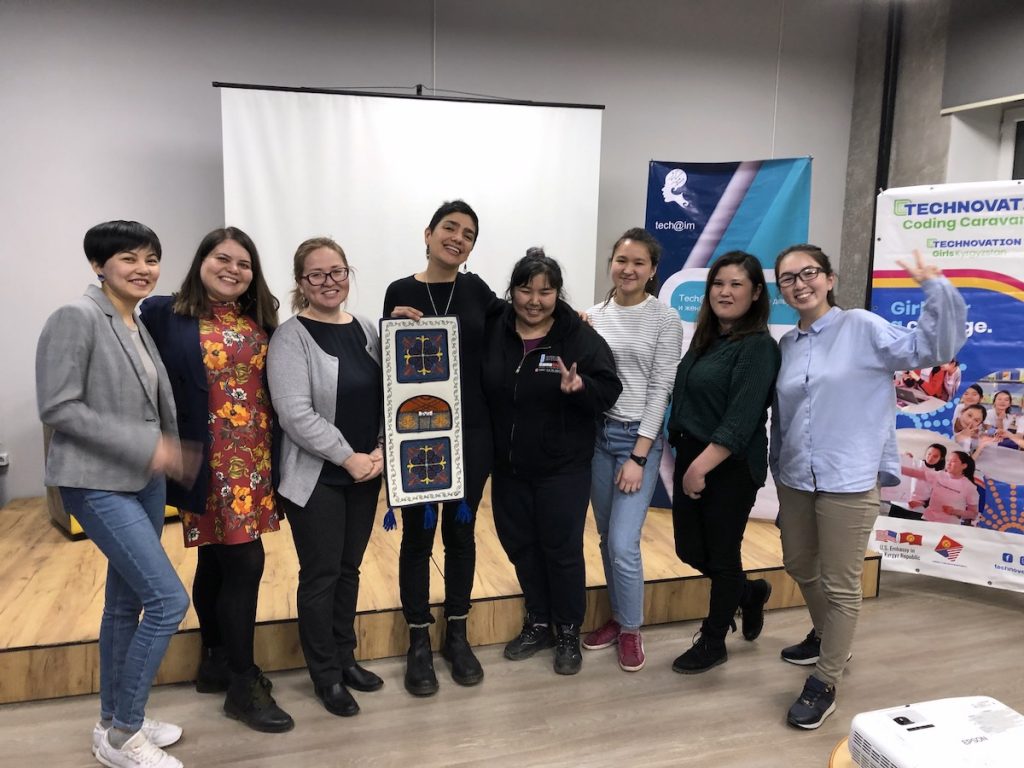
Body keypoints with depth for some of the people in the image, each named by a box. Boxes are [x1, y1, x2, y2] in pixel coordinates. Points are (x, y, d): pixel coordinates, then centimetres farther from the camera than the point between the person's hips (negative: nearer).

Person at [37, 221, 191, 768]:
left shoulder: (139, 326, 10)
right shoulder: (76, 318, -13)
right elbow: (57, 408, -18)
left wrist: (171, 453, 2)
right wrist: (145, 446, -20)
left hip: (144, 481, 8)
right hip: (97, 484, -8)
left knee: (127, 603, 16)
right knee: (169, 598, -10)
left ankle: (115, 722, 32)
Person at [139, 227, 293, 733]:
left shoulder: (260, 320, 9)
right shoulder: (164, 315, -6)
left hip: (255, 457, 6)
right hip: (209, 460, -5)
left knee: (217, 561, 17)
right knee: (244, 562, -5)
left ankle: (215, 662, 33)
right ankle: (243, 685, 11)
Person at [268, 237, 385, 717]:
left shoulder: (366, 330, 7)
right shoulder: (291, 337, -10)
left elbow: (386, 397, 8)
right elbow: (296, 414, -19)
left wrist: (380, 450, -6)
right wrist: (348, 457, -17)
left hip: (365, 473, 6)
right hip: (315, 478, -5)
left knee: (350, 568, 16)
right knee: (321, 574, 5)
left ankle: (345, 658, 33)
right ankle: (326, 675, 22)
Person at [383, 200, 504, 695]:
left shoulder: (475, 289, 5)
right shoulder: (401, 292, -2)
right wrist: (395, 326, -19)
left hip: (470, 432, 3)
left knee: (461, 531, 12)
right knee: (418, 534, 7)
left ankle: (457, 635, 29)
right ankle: (418, 642, 24)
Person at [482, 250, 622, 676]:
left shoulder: (579, 335, -11)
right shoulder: (493, 331, -1)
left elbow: (609, 390, -12)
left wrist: (580, 388, -32)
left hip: (562, 468, -4)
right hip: (507, 466, 4)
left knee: (562, 549, 7)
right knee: (520, 545, 16)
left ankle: (569, 633, 27)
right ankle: (538, 623, 36)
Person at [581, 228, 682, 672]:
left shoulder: (665, 319, -6)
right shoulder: (594, 317, 6)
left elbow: (660, 389, -10)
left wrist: (638, 456, -13)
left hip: (639, 437, -4)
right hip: (598, 434, 4)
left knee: (624, 544, -7)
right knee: (607, 539, 13)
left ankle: (631, 629, 17)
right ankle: (616, 618, 32)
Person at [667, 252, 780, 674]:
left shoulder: (758, 347, -15)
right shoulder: (706, 338, 10)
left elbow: (741, 420, -22)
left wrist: (701, 466, -24)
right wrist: (688, 459, 7)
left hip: (730, 468, -8)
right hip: (691, 457, 8)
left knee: (722, 554, 8)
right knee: (689, 549, 16)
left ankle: (713, 643, 28)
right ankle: (751, 592, 43)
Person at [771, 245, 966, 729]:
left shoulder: (861, 328, -7)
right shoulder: (786, 346, 8)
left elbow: (933, 347, -14)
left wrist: (936, 288, -24)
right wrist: (779, 472, 17)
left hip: (848, 483, -6)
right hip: (795, 480, 6)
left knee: (840, 585, 5)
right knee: (799, 567, 22)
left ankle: (824, 685, 20)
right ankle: (827, 638, 49)